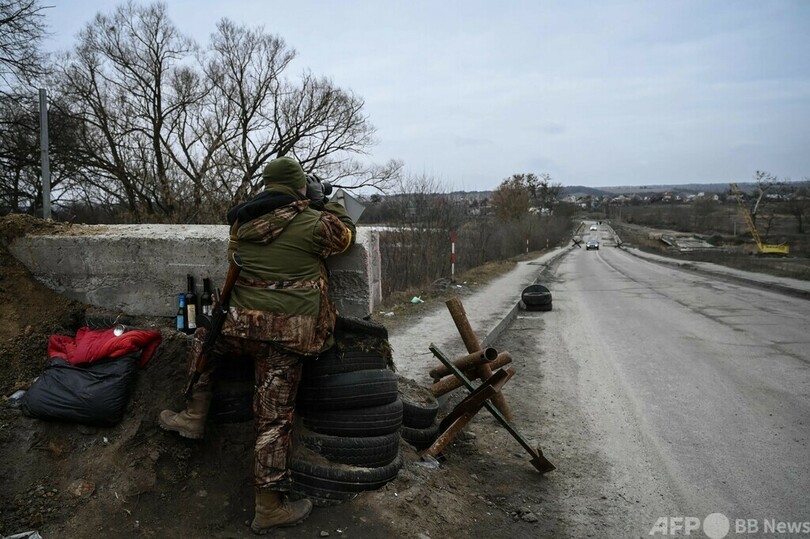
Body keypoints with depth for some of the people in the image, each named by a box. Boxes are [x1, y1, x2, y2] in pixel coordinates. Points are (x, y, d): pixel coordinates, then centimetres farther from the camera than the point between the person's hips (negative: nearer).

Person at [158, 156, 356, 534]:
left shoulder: (241, 222, 7)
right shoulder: (313, 224, -6)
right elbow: (347, 233, 13)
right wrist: (324, 203, 25)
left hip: (242, 324, 3)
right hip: (288, 335, -3)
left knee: (205, 337, 35)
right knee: (274, 416, 3)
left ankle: (194, 416, 35)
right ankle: (269, 507, 12)